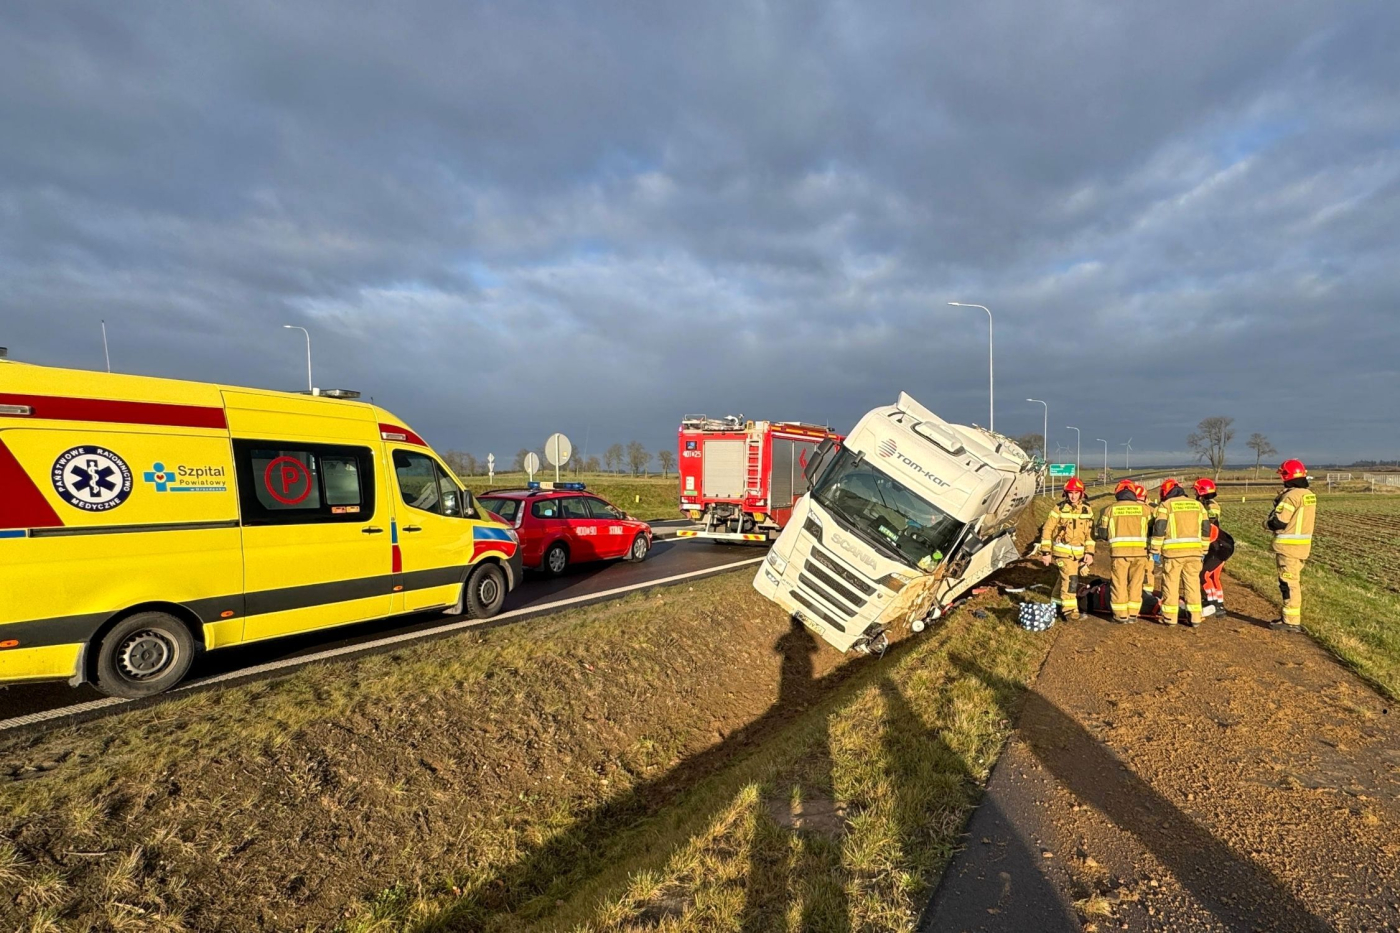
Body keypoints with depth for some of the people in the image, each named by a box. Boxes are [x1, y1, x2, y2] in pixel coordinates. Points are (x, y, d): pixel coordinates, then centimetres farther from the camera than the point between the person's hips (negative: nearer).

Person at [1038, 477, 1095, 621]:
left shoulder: (1087, 510, 3)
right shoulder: (1059, 509, -8)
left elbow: (1089, 533, 7)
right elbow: (1047, 530, -6)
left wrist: (1089, 552, 1)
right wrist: (1045, 552, -8)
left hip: (1079, 552, 4)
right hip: (1063, 551, -4)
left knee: (1065, 577, 17)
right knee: (1071, 579, -13)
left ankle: (1057, 602, 34)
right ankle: (1070, 609, -6)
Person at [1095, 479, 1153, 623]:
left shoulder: (1110, 508, 4)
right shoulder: (1144, 508, 7)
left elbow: (1101, 532, 6)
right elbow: (1152, 528, 11)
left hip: (1119, 551, -2)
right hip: (1140, 551, 2)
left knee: (1119, 583, 6)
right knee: (1136, 583, 12)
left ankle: (1121, 615, 8)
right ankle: (1133, 614, 17)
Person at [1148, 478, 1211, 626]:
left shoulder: (1165, 505, -2)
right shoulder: (1197, 504, 13)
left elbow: (1159, 528, -8)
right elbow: (1206, 528, 13)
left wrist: (1155, 549, -3)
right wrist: (1204, 548, 19)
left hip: (1173, 551, -4)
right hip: (1194, 550, 4)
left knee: (1171, 583, 3)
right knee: (1193, 583, 10)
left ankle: (1170, 617, 8)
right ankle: (1195, 617, 13)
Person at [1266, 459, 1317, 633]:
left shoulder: (1291, 496, -19)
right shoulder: (1310, 495, 9)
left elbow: (1279, 522, -20)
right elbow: (1303, 519, 16)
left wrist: (1266, 523, -1)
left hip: (1289, 546, -9)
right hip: (1304, 544, 9)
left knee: (1289, 582, -3)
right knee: (1294, 581, 17)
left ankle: (1291, 621, 1)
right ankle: (1291, 616, 25)